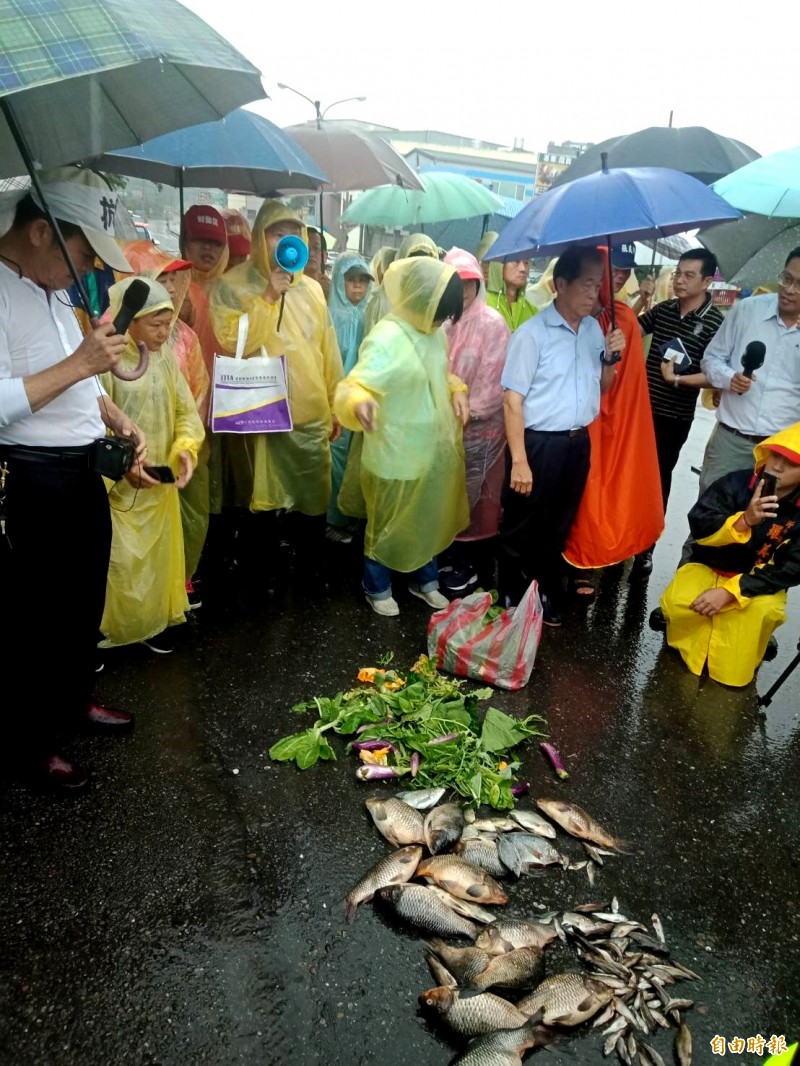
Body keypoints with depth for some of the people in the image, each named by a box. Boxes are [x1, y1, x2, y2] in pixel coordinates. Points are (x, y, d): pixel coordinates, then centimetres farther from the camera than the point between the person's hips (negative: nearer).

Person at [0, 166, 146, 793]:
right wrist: (80, 364, -26)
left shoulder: (53, 288, 10)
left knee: (86, 599, 21)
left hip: (82, 471, 9)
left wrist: (117, 418, 8)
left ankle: (74, 699, 42)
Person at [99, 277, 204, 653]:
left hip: (159, 486, 6)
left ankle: (153, 623, 35)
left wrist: (186, 448, -16)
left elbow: (186, 411, 3)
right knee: (119, 564, -1)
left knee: (157, 558, 17)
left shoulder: (166, 358, 1)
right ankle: (105, 631, 20)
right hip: (116, 488, -6)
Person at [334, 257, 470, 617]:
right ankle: (377, 588, 37)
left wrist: (457, 390, -2)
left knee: (429, 521, 23)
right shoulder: (386, 339, -25)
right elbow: (352, 387, -32)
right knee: (387, 526, 14)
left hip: (433, 449, 7)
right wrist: (359, 403, -56)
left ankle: (425, 580, 46)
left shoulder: (435, 332, 1)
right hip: (396, 456, -7)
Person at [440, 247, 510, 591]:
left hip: (480, 426, -5)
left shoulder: (492, 323, -9)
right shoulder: (442, 322, 7)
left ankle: (478, 569, 14)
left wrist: (466, 414, -13)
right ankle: (457, 560, 24)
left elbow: (493, 379, -12)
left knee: (476, 498, 1)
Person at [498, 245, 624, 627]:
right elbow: (512, 399, -16)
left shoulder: (594, 329, 8)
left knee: (557, 529, 18)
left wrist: (611, 357, -3)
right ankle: (511, 606, 22)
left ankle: (547, 602, 34)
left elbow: (601, 387, 19)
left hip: (578, 443, 7)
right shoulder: (532, 333, -13)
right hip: (539, 444, -6)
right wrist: (519, 460, -20)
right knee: (521, 533, 6)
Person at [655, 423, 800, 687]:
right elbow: (699, 527, -18)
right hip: (709, 566, 0)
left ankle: (731, 667, -6)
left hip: (759, 582, 0)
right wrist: (744, 521, -38)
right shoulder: (736, 482, -13)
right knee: (678, 603, -29)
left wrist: (731, 591, -25)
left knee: (763, 610, -32)